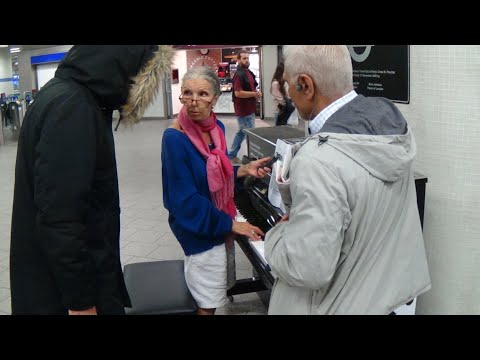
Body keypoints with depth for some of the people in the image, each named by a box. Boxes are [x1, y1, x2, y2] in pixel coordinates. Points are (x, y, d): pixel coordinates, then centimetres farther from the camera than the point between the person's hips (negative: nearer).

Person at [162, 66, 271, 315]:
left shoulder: (216, 128, -2)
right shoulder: (174, 138, -24)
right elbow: (185, 200, -23)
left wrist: (244, 170, -5)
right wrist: (230, 224, -18)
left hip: (222, 224, 7)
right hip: (199, 229, -7)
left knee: (217, 292, 23)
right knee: (208, 302, 8)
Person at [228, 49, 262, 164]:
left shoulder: (249, 73, 13)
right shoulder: (239, 75, -17)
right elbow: (238, 93, -25)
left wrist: (257, 93, 3)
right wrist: (254, 94, -17)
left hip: (249, 109, 10)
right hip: (243, 110, -10)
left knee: (241, 132, 17)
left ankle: (231, 155, 28)